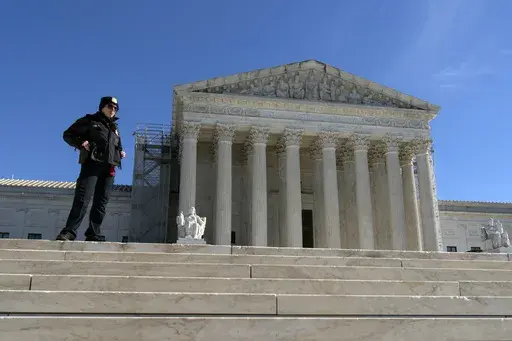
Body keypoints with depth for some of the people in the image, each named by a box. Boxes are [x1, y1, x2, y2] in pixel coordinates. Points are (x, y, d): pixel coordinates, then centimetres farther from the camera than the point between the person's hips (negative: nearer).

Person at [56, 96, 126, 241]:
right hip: (91, 164, -6)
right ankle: (69, 232, -14)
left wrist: (121, 152, 13)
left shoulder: (114, 127, 25)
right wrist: (80, 143, -12)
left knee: (101, 203, 2)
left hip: (109, 168, 6)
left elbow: (118, 145, 37)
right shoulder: (90, 120, 8)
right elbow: (68, 134, 6)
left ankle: (93, 235, 5)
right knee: (82, 199, -15)